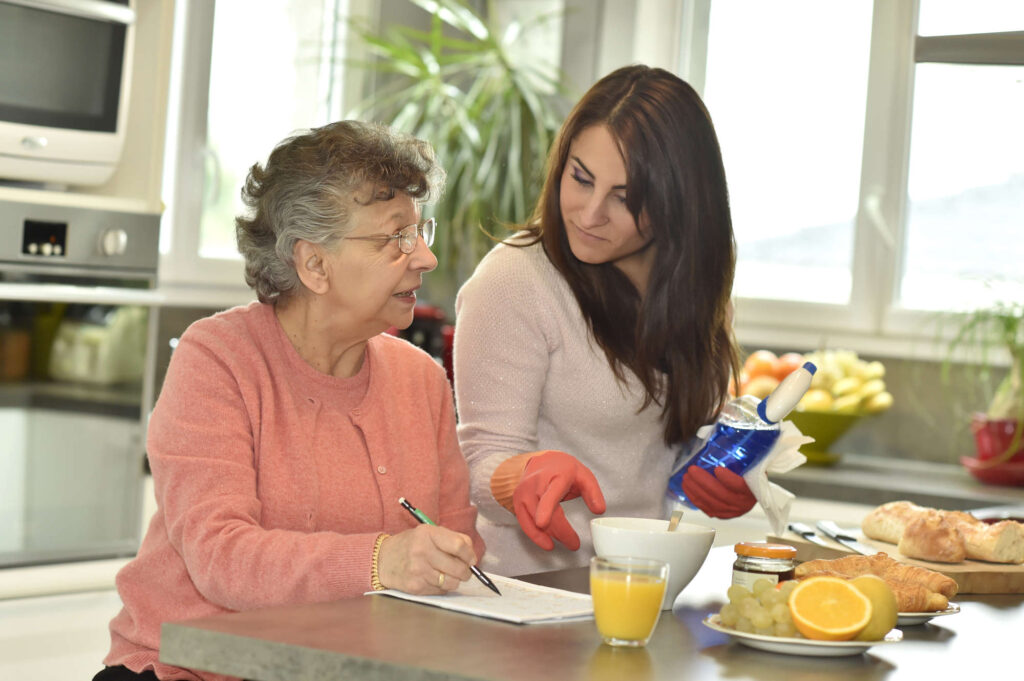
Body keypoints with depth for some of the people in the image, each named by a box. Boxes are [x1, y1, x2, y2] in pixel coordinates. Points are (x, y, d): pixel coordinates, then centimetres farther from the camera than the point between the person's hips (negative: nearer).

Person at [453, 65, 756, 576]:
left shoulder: (692, 285, 10)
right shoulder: (512, 281, -8)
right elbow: (483, 466, -9)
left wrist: (733, 476, 2)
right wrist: (533, 474, -31)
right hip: (534, 586, -5)